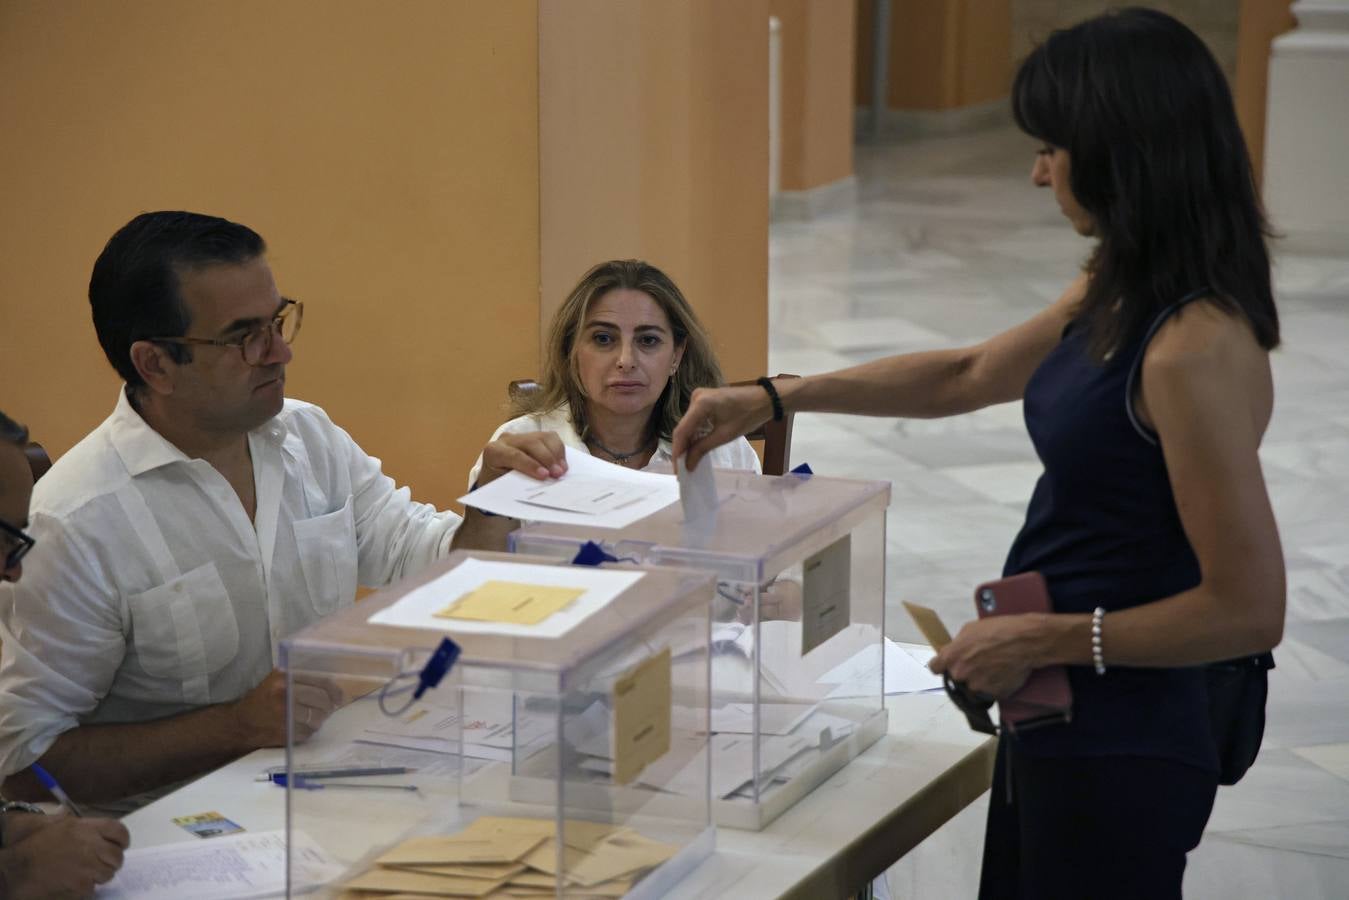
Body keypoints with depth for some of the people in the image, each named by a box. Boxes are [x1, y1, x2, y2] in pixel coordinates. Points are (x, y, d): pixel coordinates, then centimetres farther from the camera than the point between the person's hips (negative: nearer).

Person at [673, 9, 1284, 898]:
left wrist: (1042, 638, -19)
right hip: (1061, 723, 9)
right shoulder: (1117, 295, 4)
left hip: (1117, 755, -9)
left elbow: (1250, 609, -24)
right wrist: (773, 398, 16)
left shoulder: (1198, 348, -25)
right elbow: (970, 375, 20)